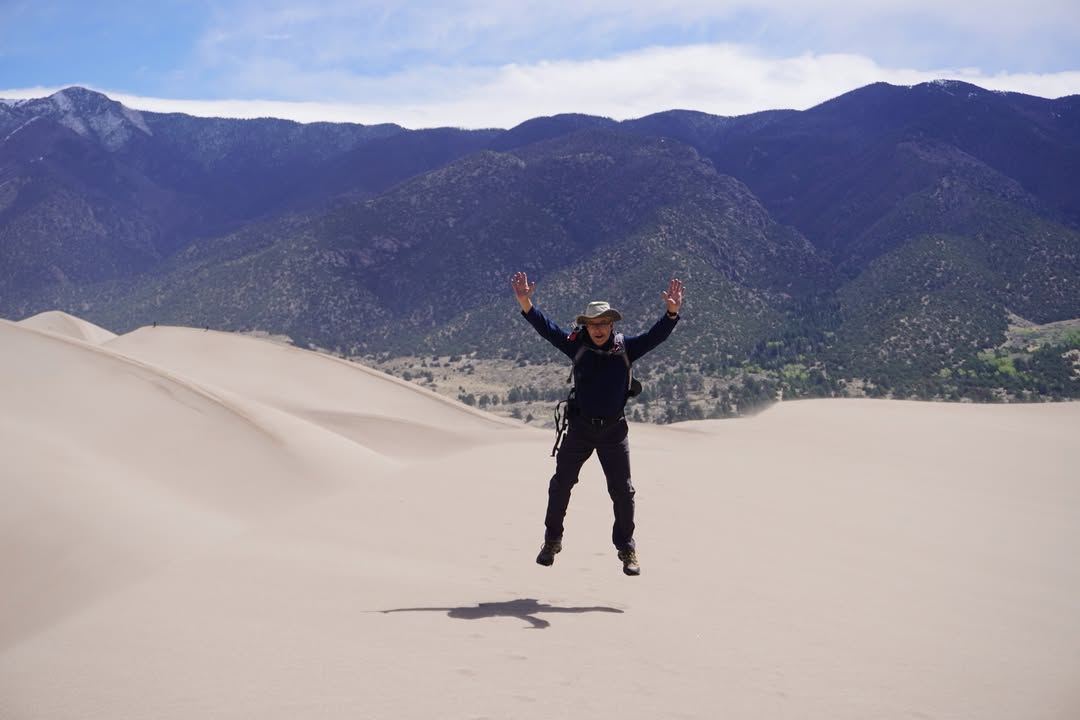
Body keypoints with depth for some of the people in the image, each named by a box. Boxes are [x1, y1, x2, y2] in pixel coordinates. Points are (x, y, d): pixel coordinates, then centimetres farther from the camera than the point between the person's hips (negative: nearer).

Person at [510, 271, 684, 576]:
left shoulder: (626, 347, -4)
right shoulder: (577, 344, -3)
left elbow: (655, 335, -12)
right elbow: (546, 328, -9)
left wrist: (672, 313, -30)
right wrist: (526, 304, -24)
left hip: (614, 430, 0)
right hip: (580, 428, 1)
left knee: (623, 492, 4)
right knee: (561, 484, 8)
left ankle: (626, 550, 18)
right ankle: (552, 541, 25)